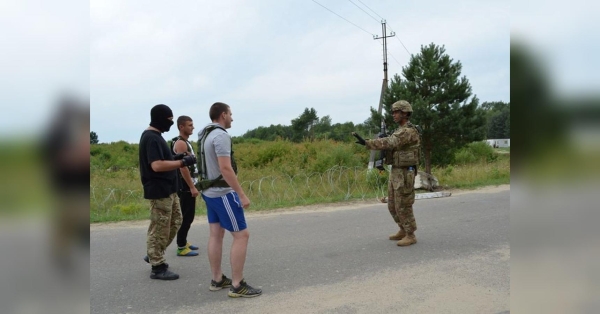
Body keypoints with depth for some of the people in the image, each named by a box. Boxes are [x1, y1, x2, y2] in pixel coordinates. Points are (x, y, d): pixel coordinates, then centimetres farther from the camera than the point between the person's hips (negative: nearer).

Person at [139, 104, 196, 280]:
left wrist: (177, 159, 11)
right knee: (159, 229, -2)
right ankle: (157, 267, 8)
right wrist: (183, 162, -23)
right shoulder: (152, 138, -19)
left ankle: (154, 256, 28)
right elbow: (157, 165, -28)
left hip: (168, 189, 11)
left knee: (175, 222, 18)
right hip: (159, 191, -11)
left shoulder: (154, 136, 14)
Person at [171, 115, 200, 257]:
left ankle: (183, 242, 24)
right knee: (187, 217, -6)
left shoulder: (185, 142, 15)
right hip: (185, 186, -10)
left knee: (188, 216, 15)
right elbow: (183, 167, -22)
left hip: (188, 185, 10)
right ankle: (181, 247, -1)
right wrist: (192, 187, -22)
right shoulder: (180, 143, -16)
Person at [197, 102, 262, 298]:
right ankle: (237, 285, -3)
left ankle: (217, 280, 19)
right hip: (223, 193, -10)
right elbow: (225, 168, -26)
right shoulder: (221, 135, -19)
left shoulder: (205, 135, 11)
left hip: (209, 191, 10)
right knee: (241, 235, -6)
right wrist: (242, 194, -23)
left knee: (216, 235, 12)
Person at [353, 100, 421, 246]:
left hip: (404, 174, -10)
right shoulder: (400, 131, 16)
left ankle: (410, 236, 8)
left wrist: (366, 142, -36)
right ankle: (403, 231, 29)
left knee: (403, 206, -3)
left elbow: (389, 143, -31)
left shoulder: (409, 131, -18)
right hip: (395, 173, 10)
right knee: (393, 205, 15)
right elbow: (392, 146, 21)